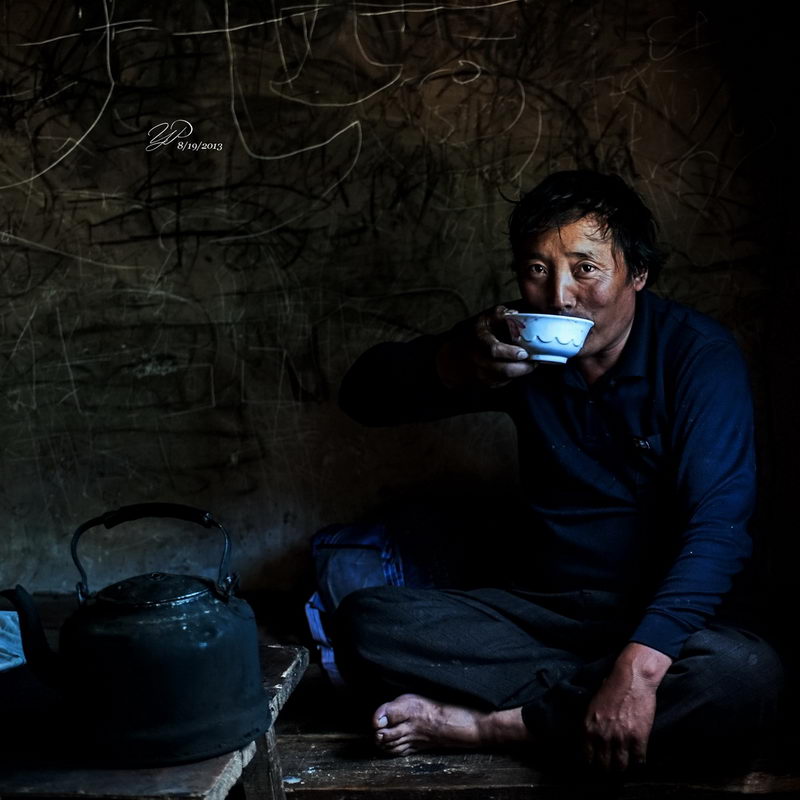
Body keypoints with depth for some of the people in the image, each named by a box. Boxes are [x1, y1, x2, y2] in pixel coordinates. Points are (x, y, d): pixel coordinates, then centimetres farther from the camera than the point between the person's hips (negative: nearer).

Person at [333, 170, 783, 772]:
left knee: (747, 677, -36)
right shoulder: (517, 341, 1)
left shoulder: (699, 354, -10)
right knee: (364, 622, -19)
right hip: (538, 605, 3)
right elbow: (363, 396, -2)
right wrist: (455, 365, -25)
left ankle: (485, 723, -24)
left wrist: (640, 665, -37)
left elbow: (718, 524, -22)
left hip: (654, 613, -2)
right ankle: (580, 696, -19)